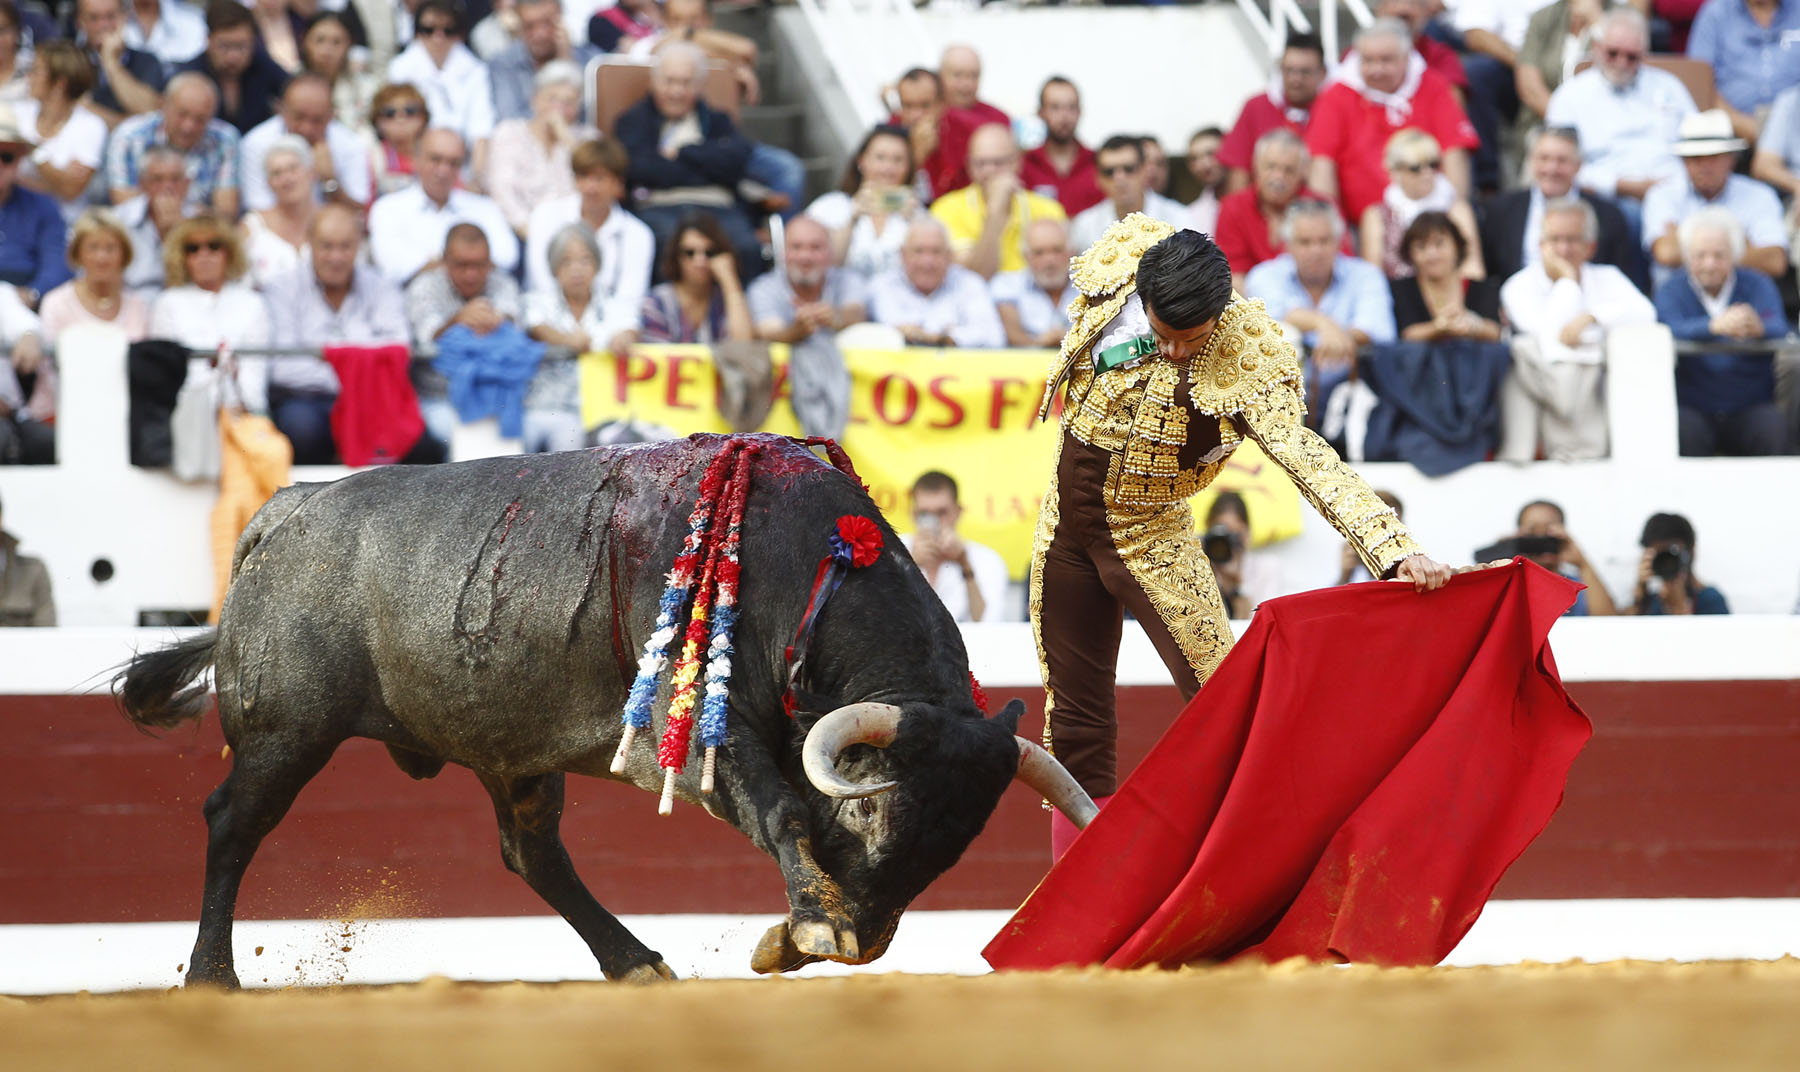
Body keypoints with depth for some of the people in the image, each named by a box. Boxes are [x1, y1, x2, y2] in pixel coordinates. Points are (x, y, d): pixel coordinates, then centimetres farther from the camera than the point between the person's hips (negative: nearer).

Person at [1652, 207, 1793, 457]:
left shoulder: (1758, 285, 5)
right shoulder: (1672, 291, 2)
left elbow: (1778, 329, -14)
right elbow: (1673, 331, -20)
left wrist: (1758, 328, -41)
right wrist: (1715, 326, -42)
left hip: (1751, 405, 1)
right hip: (1692, 405, -1)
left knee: (1774, 431, -28)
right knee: (1685, 431, -31)